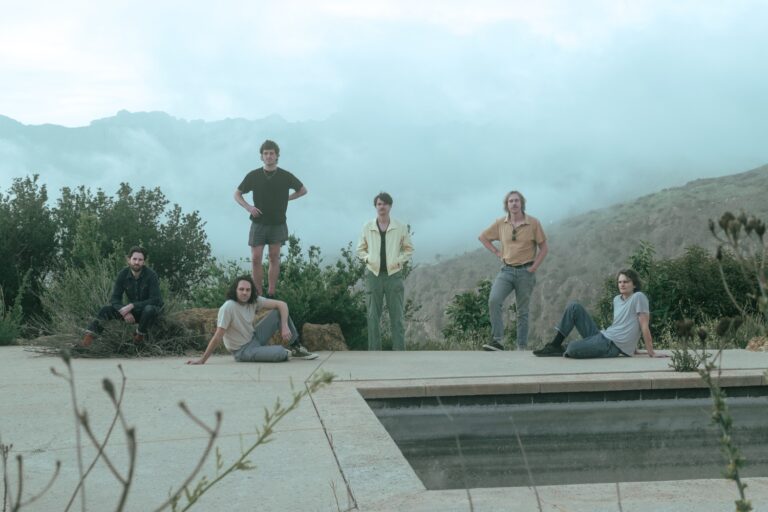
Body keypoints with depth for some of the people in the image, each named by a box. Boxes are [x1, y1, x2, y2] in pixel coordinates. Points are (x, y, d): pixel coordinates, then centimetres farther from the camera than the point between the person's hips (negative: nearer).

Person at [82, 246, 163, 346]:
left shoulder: (151, 275, -20)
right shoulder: (123, 274, -8)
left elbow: (155, 300, -24)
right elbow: (115, 299, -8)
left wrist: (131, 306, -31)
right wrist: (125, 312, -29)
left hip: (151, 308, -4)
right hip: (133, 311, 4)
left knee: (149, 310, -38)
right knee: (106, 310, -14)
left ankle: (140, 334, -12)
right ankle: (89, 337, -28)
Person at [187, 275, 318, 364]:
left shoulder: (254, 301, -7)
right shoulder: (227, 308, -26)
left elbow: (281, 304, -4)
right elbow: (217, 337, -24)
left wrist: (285, 326, -17)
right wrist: (202, 360, -23)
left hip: (255, 338, 7)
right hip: (243, 351, -7)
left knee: (280, 311, -5)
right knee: (279, 354, -32)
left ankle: (296, 347, 4)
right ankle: (288, 353, 6)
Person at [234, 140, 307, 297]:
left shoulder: (285, 176, -1)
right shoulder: (253, 176, -1)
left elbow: (303, 190, 14)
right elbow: (237, 194, 9)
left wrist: (286, 199, 3)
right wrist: (248, 207, -8)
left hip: (278, 224, 0)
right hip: (258, 223, 0)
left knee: (274, 258, 2)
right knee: (256, 259, -6)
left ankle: (271, 294, 6)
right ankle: (258, 294, 1)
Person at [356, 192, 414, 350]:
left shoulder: (401, 227, 3)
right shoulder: (367, 227, 6)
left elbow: (409, 248, 12)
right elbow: (360, 249, 15)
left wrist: (400, 261, -4)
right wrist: (367, 259, -4)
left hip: (394, 274, -1)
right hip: (373, 274, 1)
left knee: (397, 316, 0)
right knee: (373, 316, 3)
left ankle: (399, 352, 3)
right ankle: (374, 351, 9)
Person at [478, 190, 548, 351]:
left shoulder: (533, 223, -3)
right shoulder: (500, 223, 3)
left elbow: (543, 248, 3)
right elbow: (482, 237, 17)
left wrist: (534, 266, -7)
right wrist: (496, 252, 6)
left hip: (525, 272, -1)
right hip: (506, 270, 1)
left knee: (522, 312, 6)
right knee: (494, 301, -22)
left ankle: (522, 348, 14)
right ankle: (498, 340, -20)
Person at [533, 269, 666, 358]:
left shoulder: (638, 297, -9)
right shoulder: (617, 299, 16)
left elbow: (644, 326, -11)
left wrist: (651, 353, -11)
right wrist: (632, 348, 23)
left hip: (613, 345, -9)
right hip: (601, 336, 9)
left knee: (572, 349, -30)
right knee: (574, 307, 2)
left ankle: (564, 352, 10)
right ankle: (555, 345, 3)